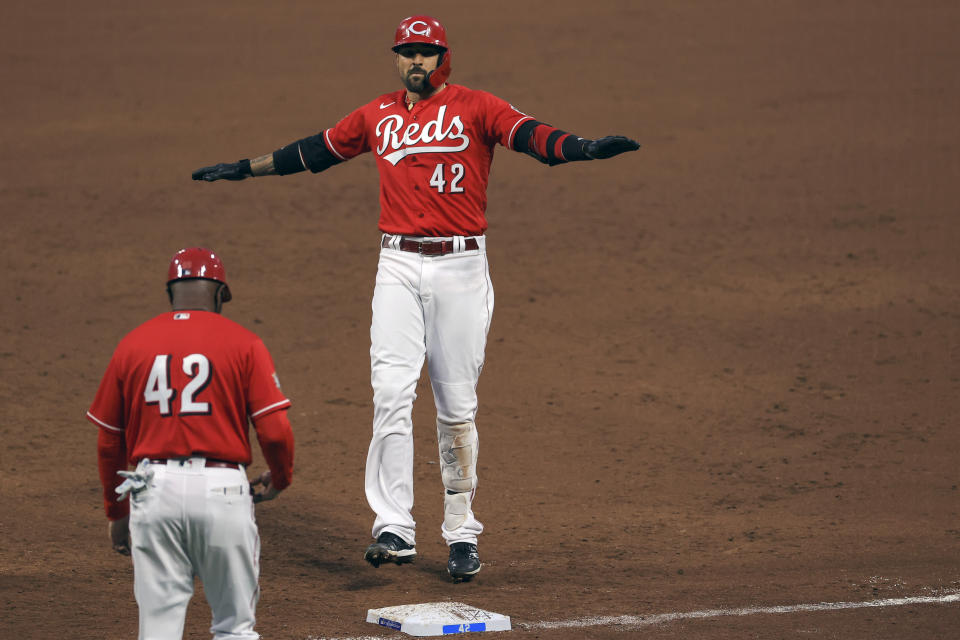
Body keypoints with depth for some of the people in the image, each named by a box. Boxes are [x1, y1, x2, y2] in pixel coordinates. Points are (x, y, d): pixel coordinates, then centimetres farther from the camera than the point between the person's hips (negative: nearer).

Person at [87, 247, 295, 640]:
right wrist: (280, 480, 14)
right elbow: (275, 430, -7)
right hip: (223, 489, -2)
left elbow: (108, 442, 11)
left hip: (154, 490, 2)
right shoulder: (242, 343, 0)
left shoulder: (132, 345, 7)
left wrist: (116, 513, 21)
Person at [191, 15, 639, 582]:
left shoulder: (475, 107, -1)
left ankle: (462, 533, 14)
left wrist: (580, 148, -37)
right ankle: (395, 529, -13)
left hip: (461, 268, -2)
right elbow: (313, 152, 23)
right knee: (392, 392, -11)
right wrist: (243, 169, 29)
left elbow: (526, 134, -17)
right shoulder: (378, 116, 12)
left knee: (457, 407, 3)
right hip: (399, 265, 2)